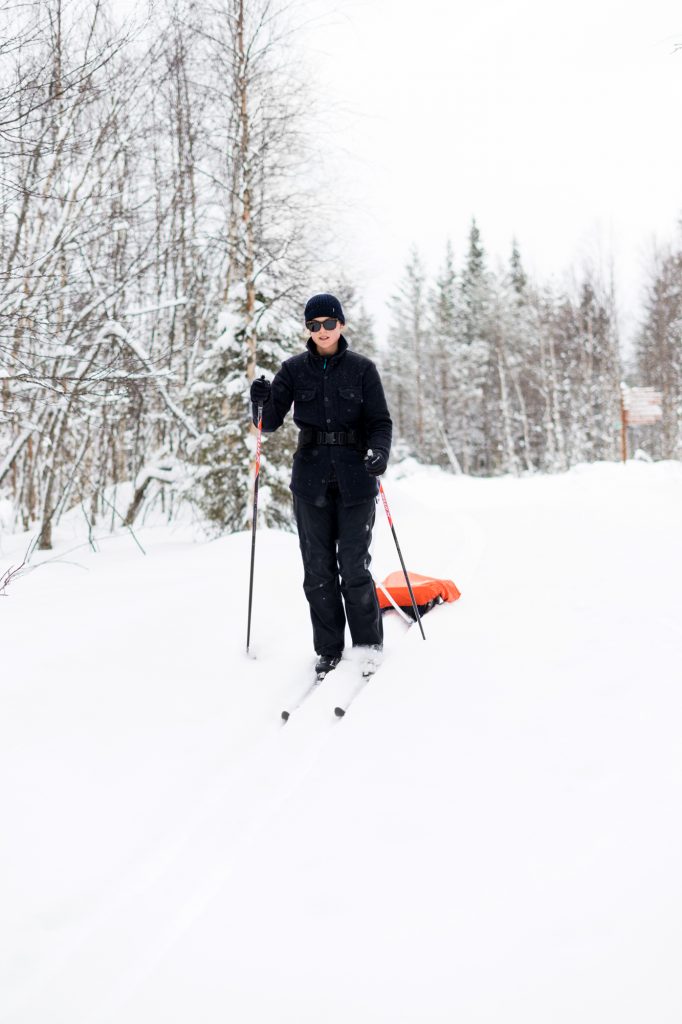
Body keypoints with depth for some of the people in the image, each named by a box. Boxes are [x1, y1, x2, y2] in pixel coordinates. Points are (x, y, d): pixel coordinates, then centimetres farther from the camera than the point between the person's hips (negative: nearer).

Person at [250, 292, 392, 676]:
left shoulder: (362, 368, 1)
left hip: (355, 476, -2)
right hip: (311, 478, 2)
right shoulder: (294, 369, 6)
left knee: (354, 566, -3)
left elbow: (381, 422, 0)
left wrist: (379, 450, -20)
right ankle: (328, 650, 16)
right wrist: (262, 402, -19)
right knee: (318, 568, 5)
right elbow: (271, 422, 3)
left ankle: (369, 647, 13)